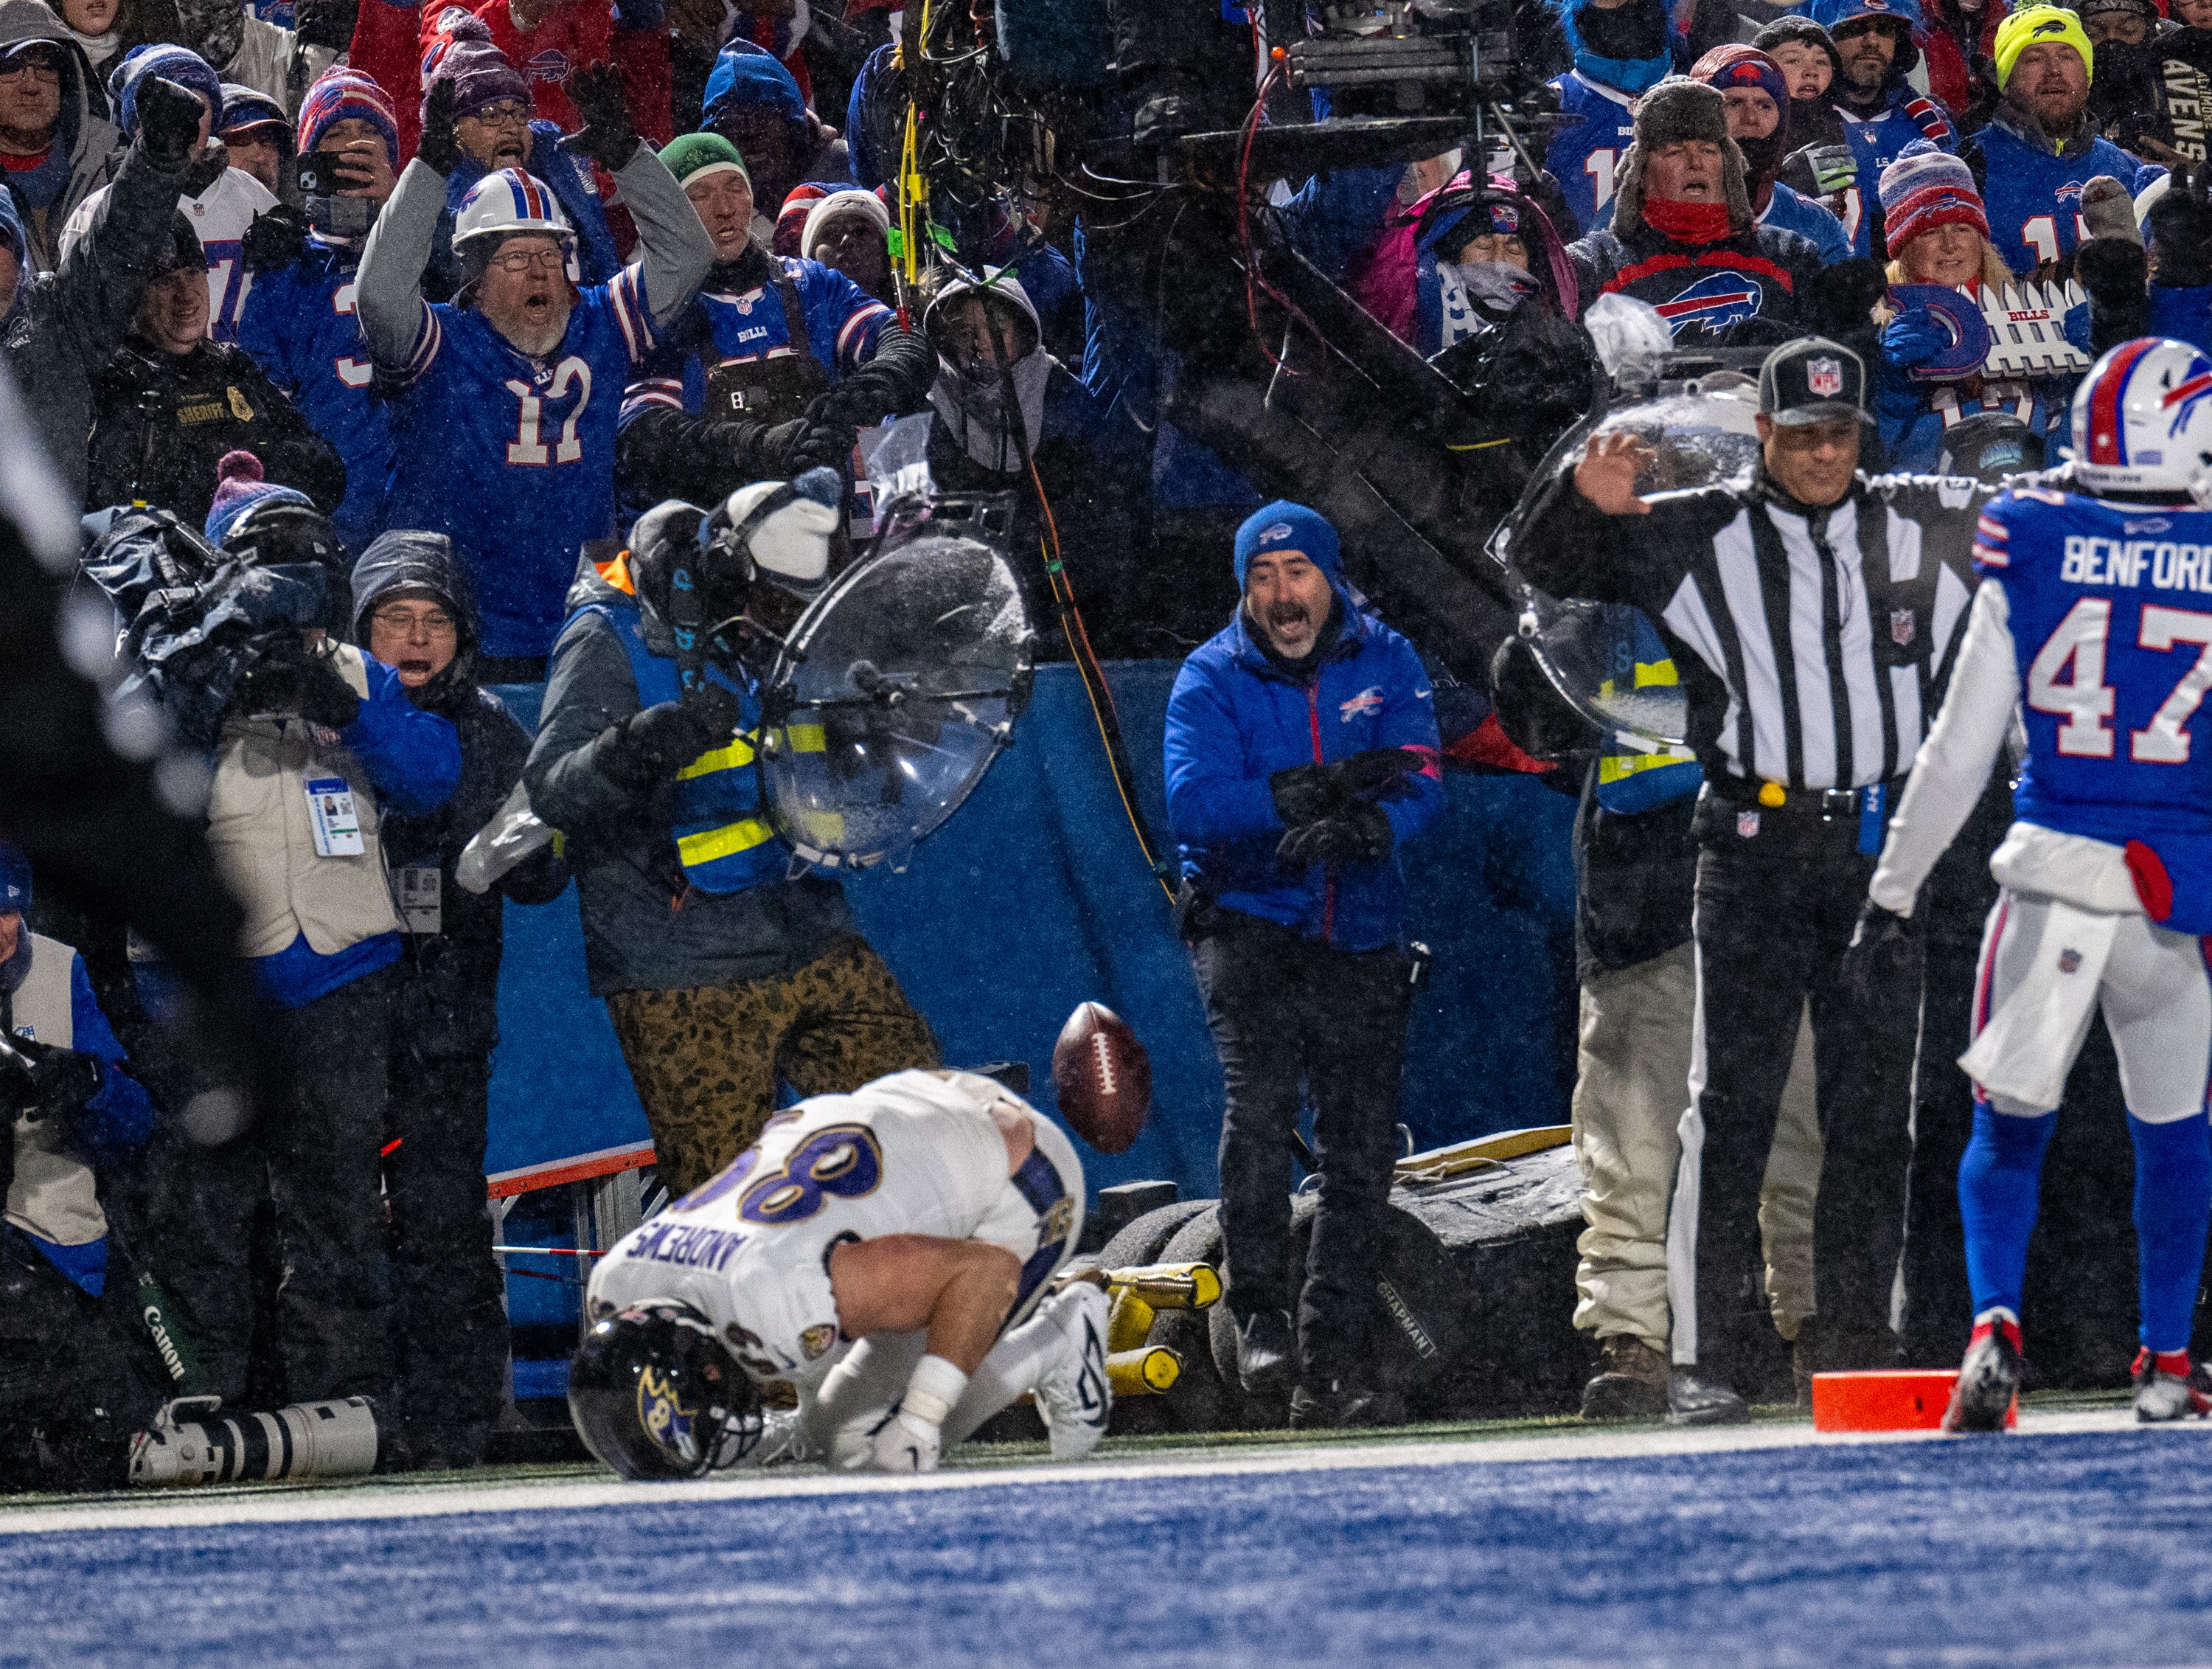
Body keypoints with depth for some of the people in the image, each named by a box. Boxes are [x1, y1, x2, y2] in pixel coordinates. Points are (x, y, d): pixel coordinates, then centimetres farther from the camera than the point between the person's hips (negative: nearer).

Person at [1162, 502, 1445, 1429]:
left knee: (1360, 1149, 2)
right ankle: (1259, 1314, -17)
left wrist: (1362, 829, -29)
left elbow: (1418, 788, -7)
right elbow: (1193, 803, -18)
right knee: (1260, 1100, -25)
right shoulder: (1211, 679, -2)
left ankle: (1330, 1366, 10)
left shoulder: (1385, 664, 4)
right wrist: (1329, 789, -23)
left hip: (1360, 935, 3)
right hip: (1248, 924, -3)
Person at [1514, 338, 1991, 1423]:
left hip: (1880, 857, 3)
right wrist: (1584, 505, -18)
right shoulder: (1698, 539, 3)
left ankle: (1856, 1348, 14)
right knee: (1730, 1106, -5)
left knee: (1872, 1112, 7)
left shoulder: (1923, 527, 10)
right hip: (1754, 853, -3)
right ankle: (1700, 1358, -5)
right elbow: (1541, 568, 2)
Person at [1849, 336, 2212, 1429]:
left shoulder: (2031, 546, -2)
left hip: (2056, 874, 0)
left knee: (2008, 1125, 9)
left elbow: (1962, 749, 0)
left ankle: (1995, 1322, -12)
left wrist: (1894, 892, 6)